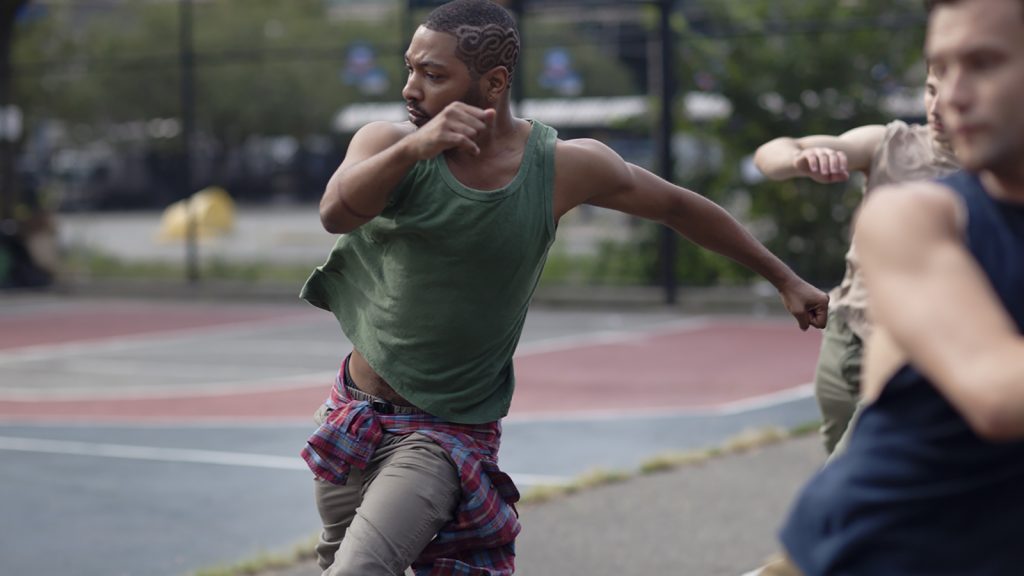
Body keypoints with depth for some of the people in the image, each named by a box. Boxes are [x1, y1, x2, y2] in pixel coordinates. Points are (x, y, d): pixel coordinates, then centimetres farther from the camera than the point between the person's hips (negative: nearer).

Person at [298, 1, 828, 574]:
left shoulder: (565, 167, -12)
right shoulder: (389, 143, -11)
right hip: (353, 413, 4)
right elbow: (336, 214, -32)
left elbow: (677, 206, 4)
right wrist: (412, 148, -50)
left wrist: (785, 277, 10)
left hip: (446, 435, -3)